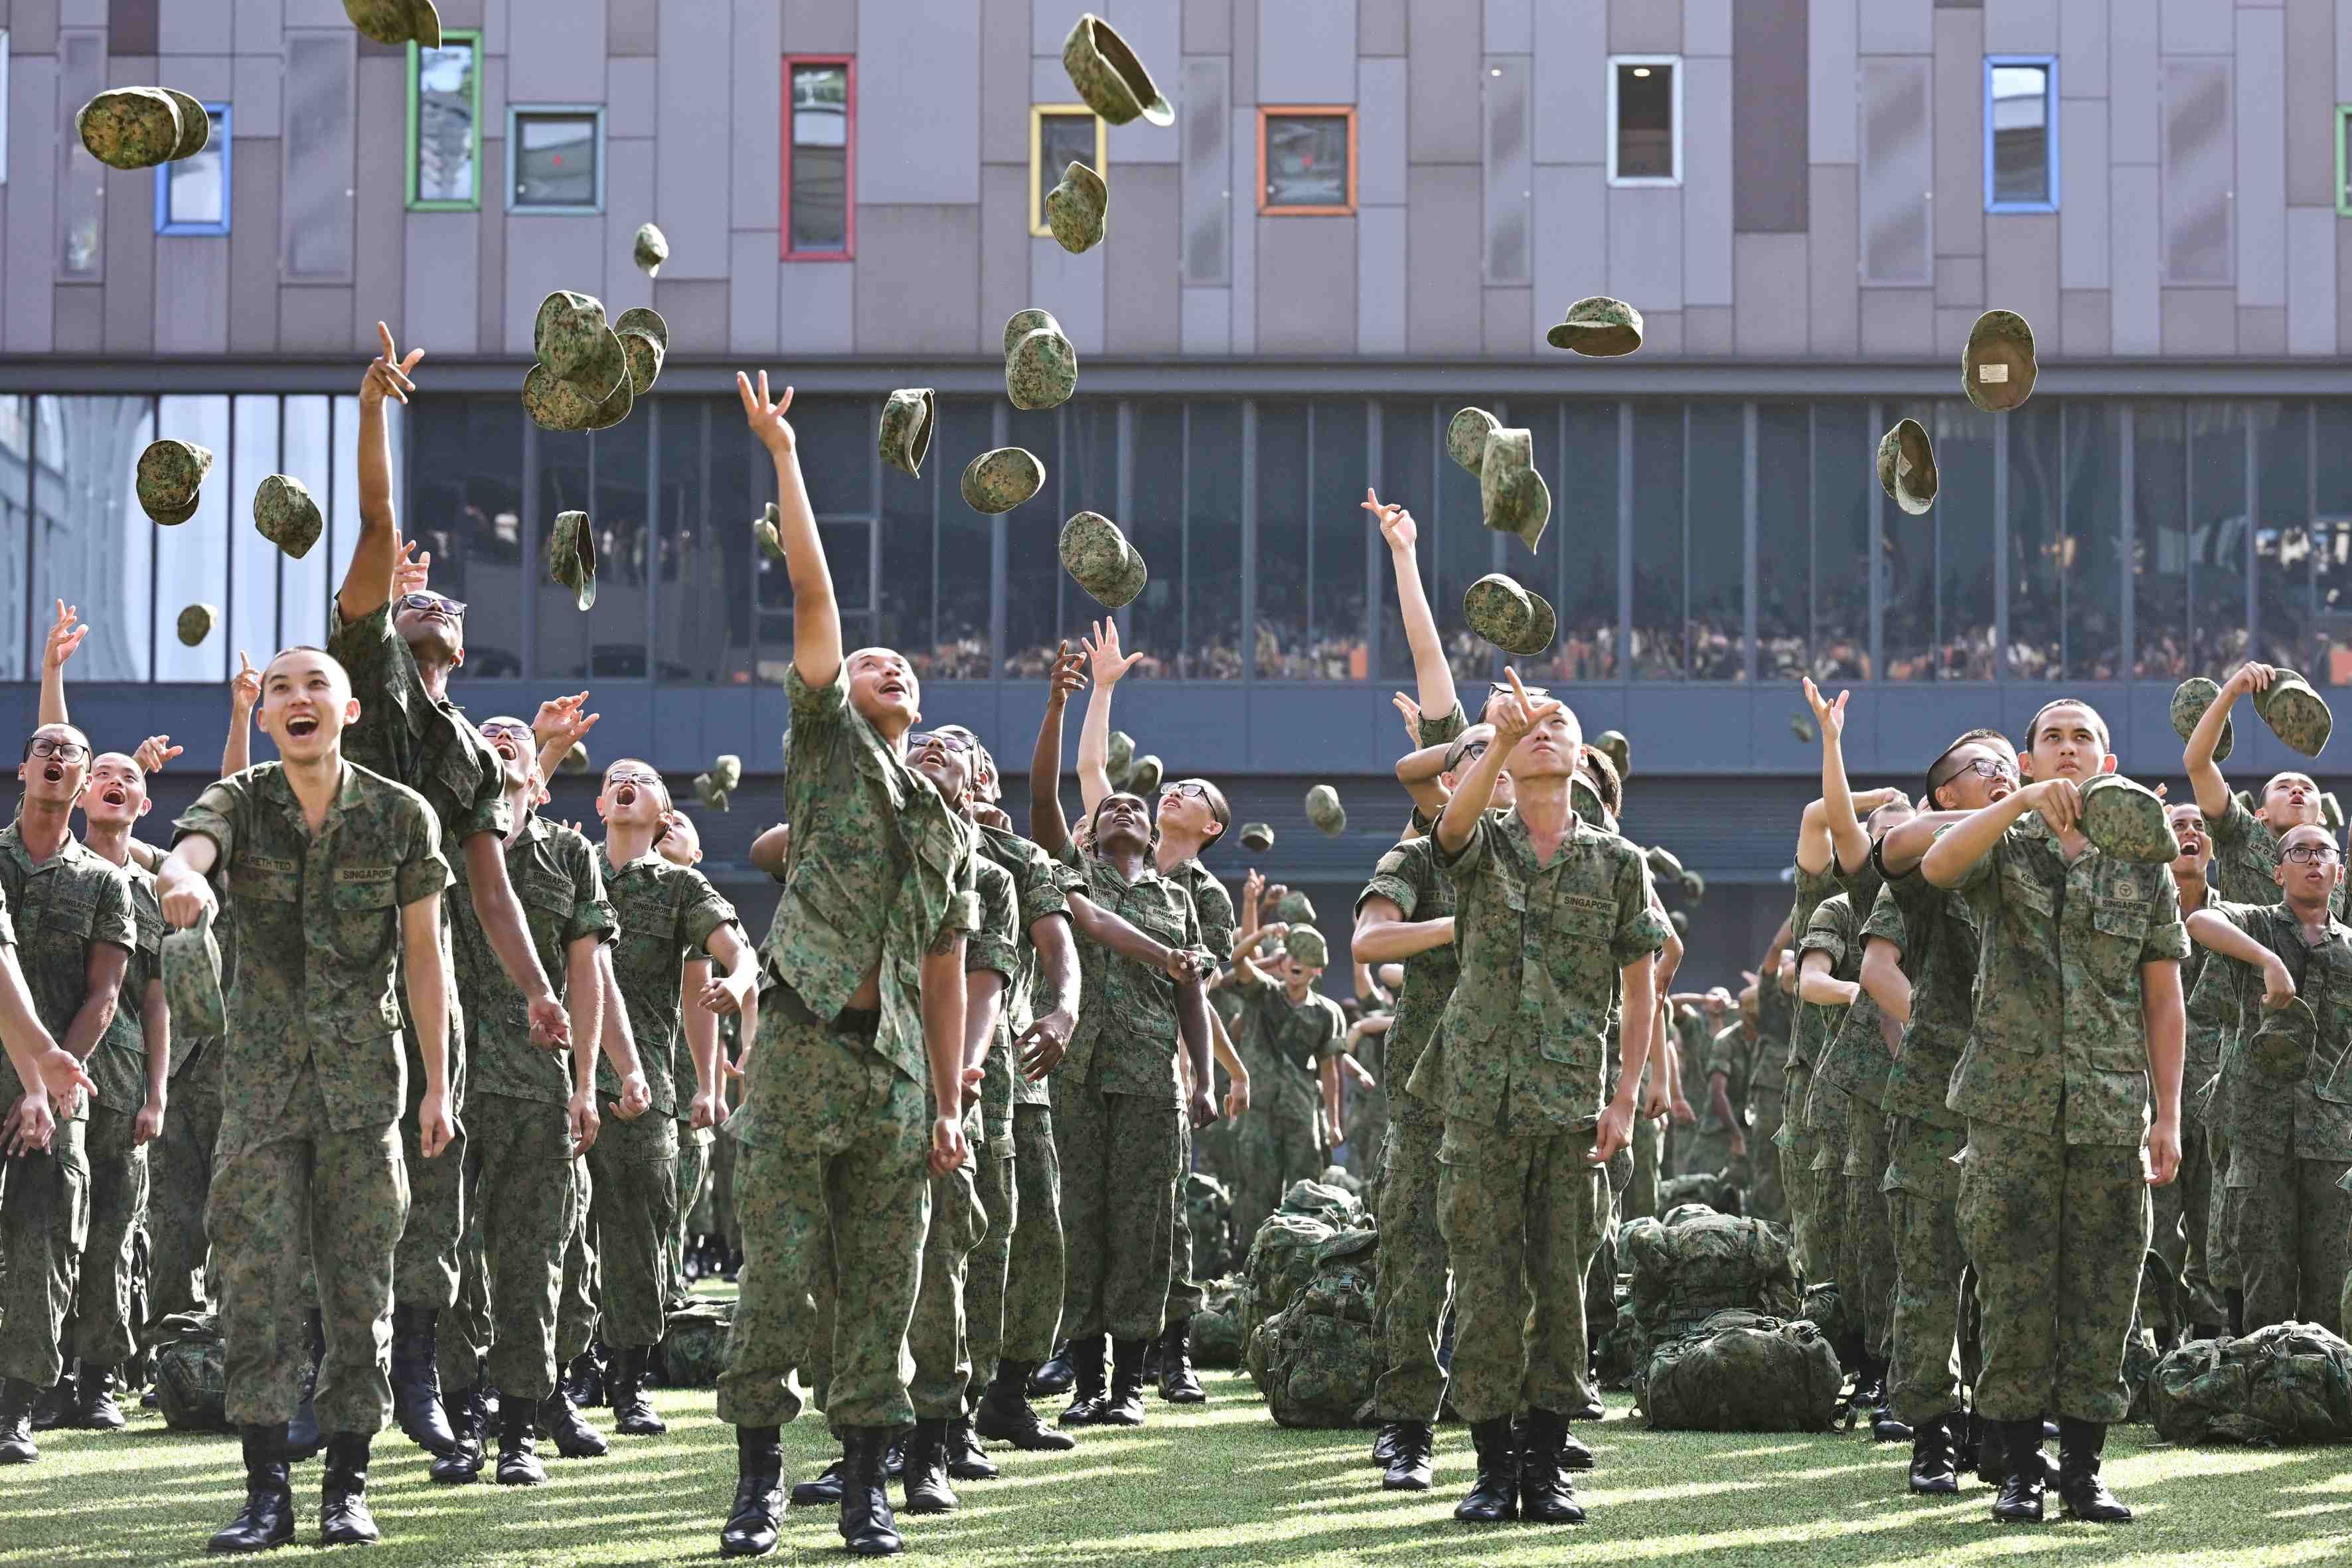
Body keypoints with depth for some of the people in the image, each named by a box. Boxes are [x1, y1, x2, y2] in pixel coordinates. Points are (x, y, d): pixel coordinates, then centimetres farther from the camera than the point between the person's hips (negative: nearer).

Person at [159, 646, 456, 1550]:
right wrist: (182, 878, -51)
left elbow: (423, 957, 3)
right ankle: (266, 1491, -2)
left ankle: (347, 1486, 8)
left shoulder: (401, 816, 0)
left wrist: (437, 1086, 1)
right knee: (255, 1279, -5)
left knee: (359, 1281, 1)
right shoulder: (239, 804, 0)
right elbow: (190, 850, -25)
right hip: (261, 1074, 0)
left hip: (364, 1077, 0)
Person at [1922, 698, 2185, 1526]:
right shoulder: (2003, 851, 5)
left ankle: (2084, 1468, 10)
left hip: (2112, 1114, 2)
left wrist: (2168, 1115, 4)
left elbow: (2162, 999, 10)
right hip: (2013, 1109, -1)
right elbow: (1938, 865, -20)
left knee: (2102, 1300, 2)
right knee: (2015, 1298, -1)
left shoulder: (2145, 867, 10)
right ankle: (2020, 1470, 7)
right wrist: (2026, 801, -29)